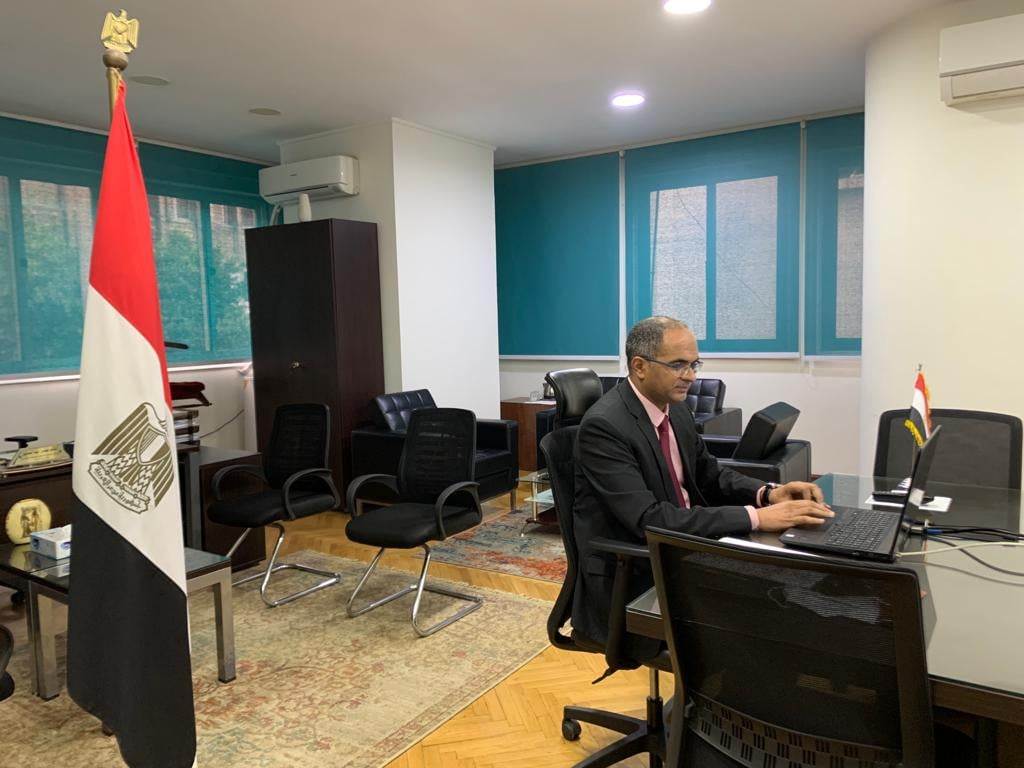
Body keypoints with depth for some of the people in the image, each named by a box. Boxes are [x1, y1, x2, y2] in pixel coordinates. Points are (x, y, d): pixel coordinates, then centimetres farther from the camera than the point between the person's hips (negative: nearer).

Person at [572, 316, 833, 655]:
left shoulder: (676, 409, 4)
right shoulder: (603, 426, -21)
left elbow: (710, 475, 14)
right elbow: (649, 519, -28)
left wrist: (768, 493, -7)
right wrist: (756, 517, -31)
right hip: (630, 577, -7)